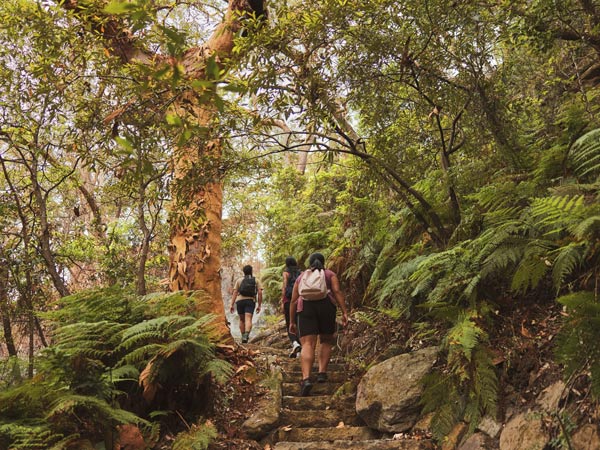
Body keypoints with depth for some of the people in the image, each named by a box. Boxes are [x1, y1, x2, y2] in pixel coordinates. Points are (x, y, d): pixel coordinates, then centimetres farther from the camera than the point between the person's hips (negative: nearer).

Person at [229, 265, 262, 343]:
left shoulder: (239, 280, 11)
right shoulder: (256, 280, 11)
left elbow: (235, 293, 2)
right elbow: (260, 293, 2)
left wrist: (232, 305, 0)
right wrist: (259, 306, 5)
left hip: (240, 301, 1)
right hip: (251, 301, -1)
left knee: (242, 320, 18)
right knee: (248, 320, -13)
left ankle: (243, 337, 21)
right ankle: (246, 336, -36)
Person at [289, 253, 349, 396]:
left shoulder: (301, 276, 24)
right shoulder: (330, 274, 18)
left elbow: (294, 301, 16)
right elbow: (337, 291, 0)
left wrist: (292, 322, 18)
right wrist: (344, 312, -5)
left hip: (306, 308, 0)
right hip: (326, 306, 0)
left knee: (308, 345, -9)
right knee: (326, 341, 20)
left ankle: (306, 379, -29)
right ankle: (322, 373, 5)